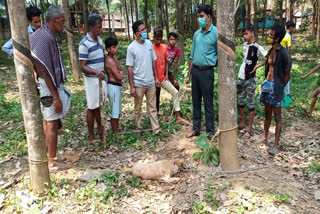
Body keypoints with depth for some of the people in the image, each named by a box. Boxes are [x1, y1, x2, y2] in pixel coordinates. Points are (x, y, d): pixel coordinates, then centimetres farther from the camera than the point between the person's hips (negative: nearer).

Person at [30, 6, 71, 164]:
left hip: (45, 86, 10)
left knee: (47, 122, 19)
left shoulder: (42, 35, 10)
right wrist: (56, 97, -23)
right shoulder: (46, 37, -21)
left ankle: (48, 156, 33)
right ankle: (53, 161, 14)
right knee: (52, 125, 1)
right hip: (49, 87, -10)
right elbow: (45, 71, -24)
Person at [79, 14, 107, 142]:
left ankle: (100, 129, 31)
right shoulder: (84, 44, -16)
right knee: (92, 107, 3)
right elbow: (83, 66, -18)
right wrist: (96, 72, -35)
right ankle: (91, 136, 16)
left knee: (98, 105, 17)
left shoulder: (100, 40, 7)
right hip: (92, 79, -7)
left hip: (101, 77, 7)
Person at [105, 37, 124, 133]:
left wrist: (120, 73, -7)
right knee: (115, 111, 0)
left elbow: (121, 71, 13)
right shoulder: (110, 60, -20)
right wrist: (121, 73, 0)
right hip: (113, 86, -10)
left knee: (118, 110, 20)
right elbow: (119, 76, -20)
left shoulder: (114, 58, 10)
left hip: (117, 86, 10)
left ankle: (116, 129, 33)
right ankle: (115, 132, 11)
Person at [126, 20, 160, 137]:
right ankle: (138, 129, 25)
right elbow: (130, 68, -11)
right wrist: (132, 87, -12)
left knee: (153, 107, 10)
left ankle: (156, 129, 17)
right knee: (138, 109, 11)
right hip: (138, 84, -4)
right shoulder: (131, 47, -12)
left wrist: (156, 77, 9)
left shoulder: (149, 43, 2)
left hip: (150, 83, 4)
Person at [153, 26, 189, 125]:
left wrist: (166, 75, 2)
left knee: (175, 93, -6)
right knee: (156, 99, 6)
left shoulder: (164, 48, 6)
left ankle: (178, 118, -3)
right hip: (154, 79, -4)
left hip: (163, 78, 4)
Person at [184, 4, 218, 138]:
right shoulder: (196, 33, 10)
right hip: (195, 70, 6)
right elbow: (192, 55, 14)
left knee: (208, 103, 1)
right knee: (195, 101, 13)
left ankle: (210, 132, 13)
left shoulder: (215, 33, -8)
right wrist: (189, 75, 14)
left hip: (206, 71, -6)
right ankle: (196, 128, 26)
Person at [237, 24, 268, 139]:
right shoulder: (245, 45, 6)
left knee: (250, 103, 2)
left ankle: (249, 129, 9)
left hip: (250, 79, -6)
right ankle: (242, 123, 31)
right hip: (241, 77, 7)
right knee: (240, 101, 15)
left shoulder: (257, 47, -13)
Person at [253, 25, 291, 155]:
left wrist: (279, 88, -4)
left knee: (277, 116, 1)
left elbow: (287, 75, -11)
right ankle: (264, 136, 34)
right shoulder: (271, 50, 7)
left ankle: (276, 145, 9)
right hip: (267, 84, 7)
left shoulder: (283, 52, -16)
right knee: (267, 113, 19)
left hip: (275, 86, -7)